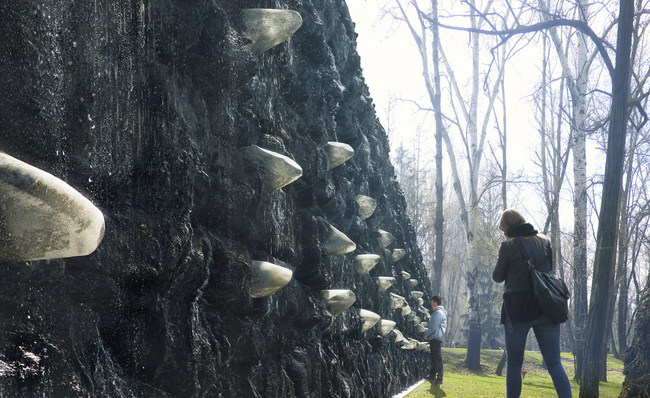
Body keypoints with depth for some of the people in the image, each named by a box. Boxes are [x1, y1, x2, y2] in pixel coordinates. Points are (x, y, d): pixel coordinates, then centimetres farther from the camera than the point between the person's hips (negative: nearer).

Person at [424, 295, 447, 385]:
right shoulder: (436, 312, 16)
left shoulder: (438, 313, -18)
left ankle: (439, 379, -7)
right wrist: (428, 334, 12)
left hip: (436, 338, -11)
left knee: (437, 359, -8)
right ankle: (432, 376, 28)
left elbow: (433, 327, -22)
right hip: (434, 338, 11)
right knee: (434, 358, 18)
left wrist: (426, 334, -7)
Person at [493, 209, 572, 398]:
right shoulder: (544, 242, 8)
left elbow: (497, 277, 3)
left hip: (518, 309, -3)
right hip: (546, 308, 3)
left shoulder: (508, 245, -5)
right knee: (554, 364, 0)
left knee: (514, 364, 8)